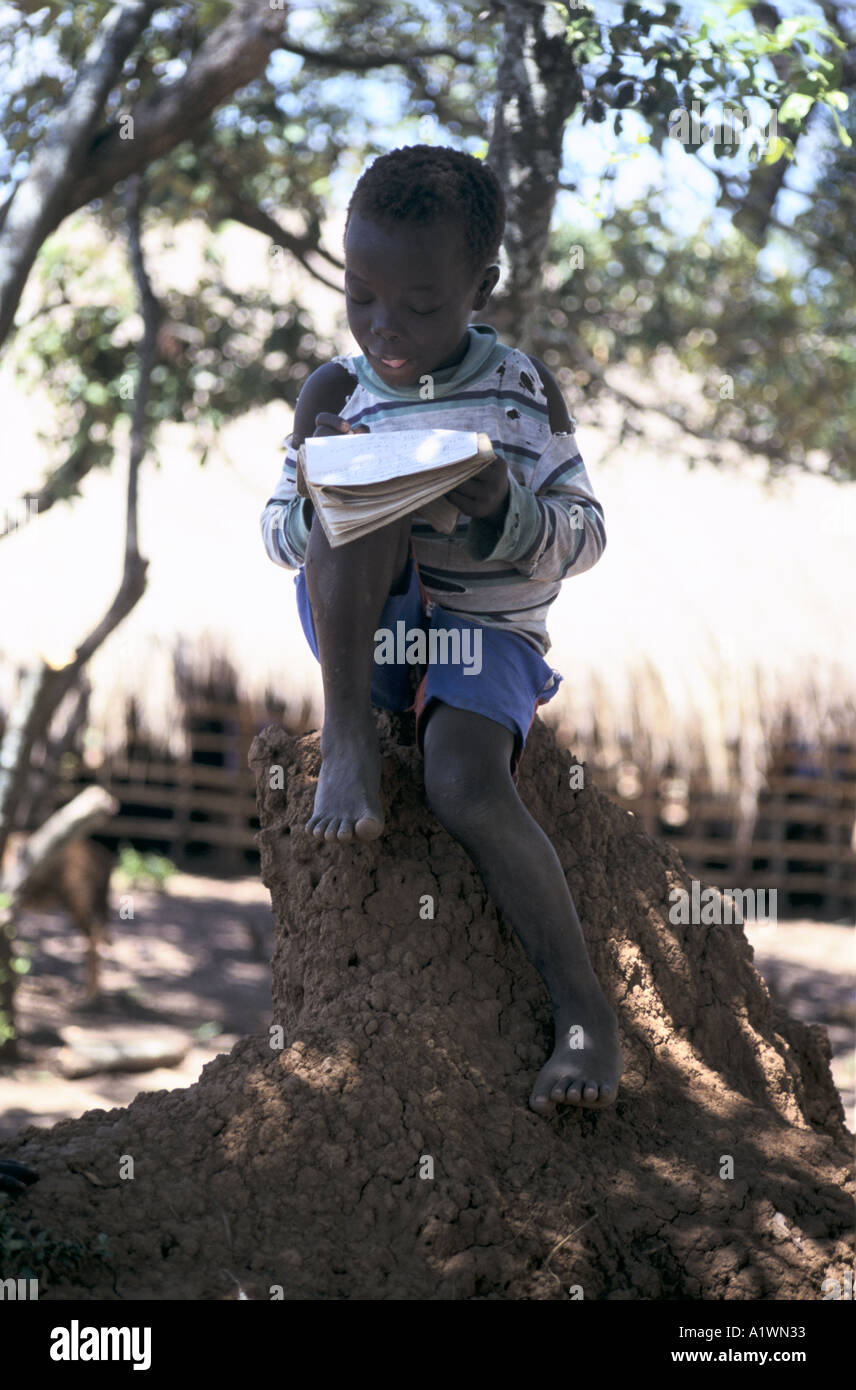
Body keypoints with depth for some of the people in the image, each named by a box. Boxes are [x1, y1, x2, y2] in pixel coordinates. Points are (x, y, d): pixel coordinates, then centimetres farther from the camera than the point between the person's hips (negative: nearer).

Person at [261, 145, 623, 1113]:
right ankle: (346, 742, -26)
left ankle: (585, 1013, -23)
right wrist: (322, 505, -19)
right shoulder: (337, 393, 2)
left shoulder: (525, 388, 1)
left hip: (487, 627, -2)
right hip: (363, 630, 2)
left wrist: (509, 509, -23)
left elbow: (584, 536, 0)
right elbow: (278, 534, 6)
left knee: (466, 786, -31)